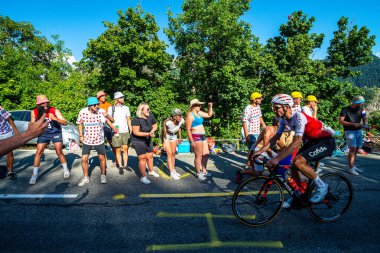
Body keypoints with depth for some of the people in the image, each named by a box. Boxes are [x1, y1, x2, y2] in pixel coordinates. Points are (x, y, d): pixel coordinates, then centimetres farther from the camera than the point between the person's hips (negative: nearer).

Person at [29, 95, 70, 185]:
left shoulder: (54, 110, -20)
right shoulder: (34, 112, -12)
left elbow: (65, 122, -26)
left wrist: (55, 118, -42)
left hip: (56, 133, -2)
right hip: (43, 134, 2)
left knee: (59, 152, -3)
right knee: (38, 153, -1)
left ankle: (66, 170, 17)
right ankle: (34, 175, 11)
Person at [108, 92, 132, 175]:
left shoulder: (126, 108, 9)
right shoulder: (111, 108, 3)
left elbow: (128, 120, 10)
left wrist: (131, 131, 3)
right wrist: (113, 128, -9)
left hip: (125, 132, 2)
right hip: (116, 132, -2)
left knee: (125, 149, 6)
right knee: (118, 150, 1)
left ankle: (125, 165, 16)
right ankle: (120, 167, 9)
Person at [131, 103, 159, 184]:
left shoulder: (151, 116, -11)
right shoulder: (136, 119, -26)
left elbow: (155, 126, 3)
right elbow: (135, 132, -26)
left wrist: (152, 131, -18)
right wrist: (148, 134, -31)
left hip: (148, 139, 6)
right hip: (138, 141, -6)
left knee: (150, 156, 17)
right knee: (142, 158, -4)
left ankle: (151, 171, 41)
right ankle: (143, 177, 9)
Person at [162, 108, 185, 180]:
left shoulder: (181, 120, -25)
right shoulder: (168, 122, -37)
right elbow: (163, 131, -19)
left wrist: (180, 137, 8)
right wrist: (164, 142, -14)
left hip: (174, 136, 5)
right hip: (167, 136, -4)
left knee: (173, 154, 12)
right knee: (169, 154, -6)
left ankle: (173, 170, 25)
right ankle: (172, 173, 0)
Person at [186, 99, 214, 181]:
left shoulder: (199, 113, 13)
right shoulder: (190, 115, -12)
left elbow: (209, 115, 26)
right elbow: (188, 129, -16)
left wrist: (210, 107, 11)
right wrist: (191, 141, -19)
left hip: (203, 136, 9)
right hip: (196, 137, -9)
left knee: (206, 154, 14)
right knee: (198, 156, -2)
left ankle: (204, 171, 28)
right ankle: (198, 173, 12)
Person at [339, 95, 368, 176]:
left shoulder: (361, 109, 7)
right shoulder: (346, 110, -9)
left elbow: (365, 119, 5)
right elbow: (341, 121, -13)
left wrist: (365, 124, -18)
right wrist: (353, 124, -20)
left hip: (359, 131, 6)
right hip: (350, 131, -6)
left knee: (356, 149, 8)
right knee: (352, 149, -11)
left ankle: (353, 166, 20)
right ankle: (350, 168, -5)